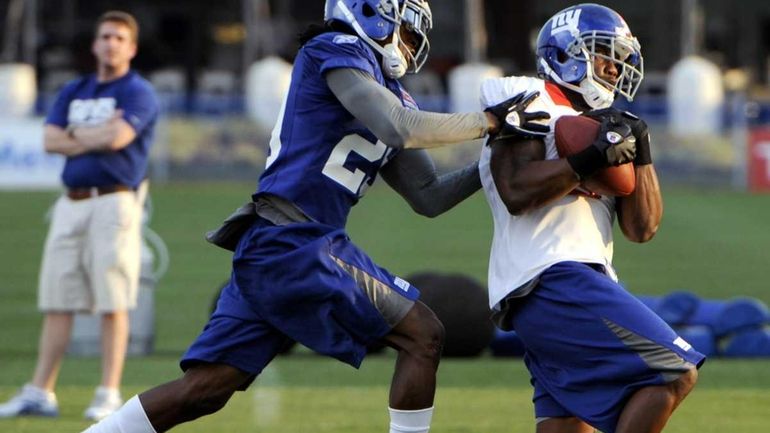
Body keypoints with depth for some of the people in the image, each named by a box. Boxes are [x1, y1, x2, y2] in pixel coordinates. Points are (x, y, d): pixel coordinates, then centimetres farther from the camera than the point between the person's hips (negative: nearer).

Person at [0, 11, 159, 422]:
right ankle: (40, 393, 5)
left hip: (113, 202, -6)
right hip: (71, 203, 6)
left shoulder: (138, 92, 0)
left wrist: (75, 133, 0)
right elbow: (51, 140, 5)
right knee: (57, 302, 4)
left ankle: (109, 395, -4)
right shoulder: (74, 92, 18)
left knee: (113, 303, -7)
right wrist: (98, 135, -5)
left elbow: (117, 137, -16)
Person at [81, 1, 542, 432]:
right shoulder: (335, 51, -3)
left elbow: (429, 196, 25)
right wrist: (487, 122, -9)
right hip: (295, 248, -9)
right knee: (422, 336, -3)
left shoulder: (390, 95, 22)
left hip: (263, 252, 9)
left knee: (204, 390, 7)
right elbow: (402, 130, -17)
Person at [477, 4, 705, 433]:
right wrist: (590, 160, -17)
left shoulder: (605, 126, 25)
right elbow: (516, 191, -12)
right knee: (673, 371, -15)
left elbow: (642, 228, 17)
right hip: (550, 279, -9)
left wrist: (640, 154, 6)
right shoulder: (529, 101, 2)